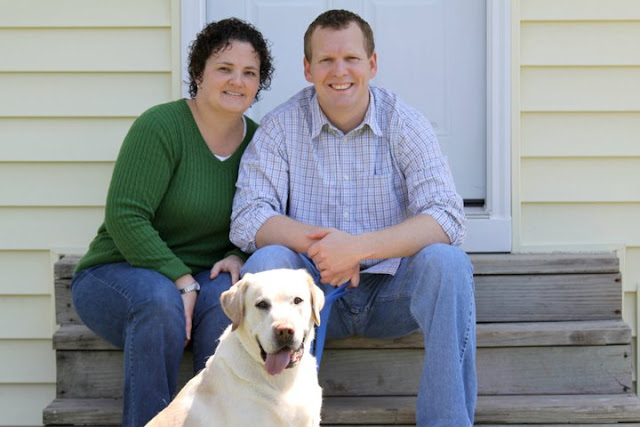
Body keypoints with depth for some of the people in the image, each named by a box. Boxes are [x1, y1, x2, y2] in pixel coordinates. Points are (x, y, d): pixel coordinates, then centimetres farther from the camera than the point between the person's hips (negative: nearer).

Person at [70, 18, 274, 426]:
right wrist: (181, 280, -24)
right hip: (119, 273, -4)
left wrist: (238, 257, -10)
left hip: (201, 279, 4)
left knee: (228, 297, -30)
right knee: (161, 302, -36)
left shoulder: (256, 141, 4)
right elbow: (125, 217, -19)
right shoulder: (161, 126, -14)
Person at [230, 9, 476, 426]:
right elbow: (247, 219, -9)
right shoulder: (281, 126, -2)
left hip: (390, 290, 0)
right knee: (265, 261, -28)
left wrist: (358, 247, -30)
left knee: (447, 262, -28)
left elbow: (447, 219, -16)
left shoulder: (406, 124, -4)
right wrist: (317, 241, -27)